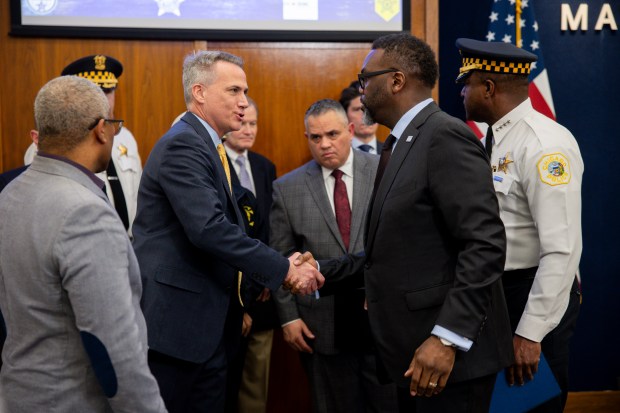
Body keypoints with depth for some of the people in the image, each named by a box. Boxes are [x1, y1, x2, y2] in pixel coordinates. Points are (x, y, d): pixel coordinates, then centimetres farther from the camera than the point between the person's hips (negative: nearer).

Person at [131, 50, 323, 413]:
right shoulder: (182, 145, -15)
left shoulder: (212, 148, 15)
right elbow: (208, 228, -25)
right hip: (175, 321, -9)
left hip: (210, 326, 9)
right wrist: (284, 270, -20)